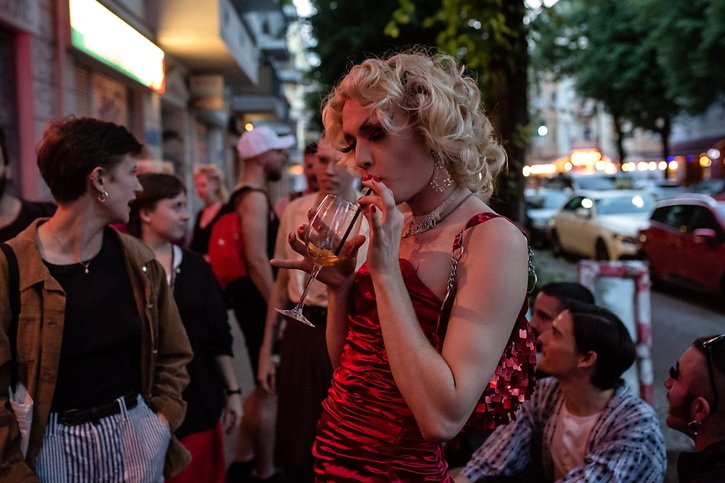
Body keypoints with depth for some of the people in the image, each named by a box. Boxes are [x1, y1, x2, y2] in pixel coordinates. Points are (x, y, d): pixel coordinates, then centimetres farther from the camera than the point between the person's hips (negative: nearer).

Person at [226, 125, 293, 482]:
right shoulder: (255, 198, -17)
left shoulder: (243, 195, 15)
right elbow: (257, 260, -24)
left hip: (251, 296, 11)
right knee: (269, 387, -1)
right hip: (258, 298, -11)